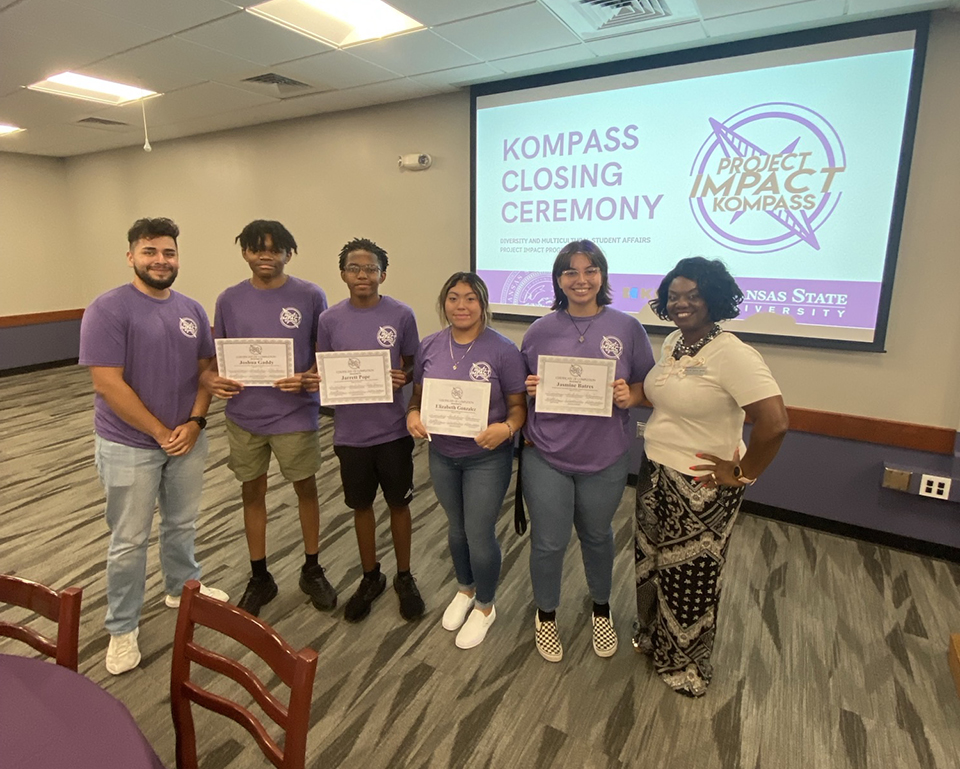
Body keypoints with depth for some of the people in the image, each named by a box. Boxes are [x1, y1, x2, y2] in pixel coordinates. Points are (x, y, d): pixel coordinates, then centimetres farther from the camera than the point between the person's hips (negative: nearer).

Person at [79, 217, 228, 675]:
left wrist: (194, 422, -9)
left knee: (182, 525, 20)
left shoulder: (192, 310, 4)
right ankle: (122, 628, 26)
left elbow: (206, 371, 5)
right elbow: (107, 384, -18)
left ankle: (182, 587, 43)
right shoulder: (108, 309, -14)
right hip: (129, 446, -5)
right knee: (129, 541, 8)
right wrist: (162, 434, -15)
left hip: (188, 439, 5)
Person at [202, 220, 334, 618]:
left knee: (305, 488, 11)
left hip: (296, 414, -2)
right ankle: (259, 577, 32)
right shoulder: (229, 300, 2)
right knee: (252, 492, 13)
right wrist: (211, 379, -13)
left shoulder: (310, 296, -6)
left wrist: (308, 379, -20)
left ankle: (312, 570, 32)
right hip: (244, 416, 3)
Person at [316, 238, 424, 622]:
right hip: (351, 432, 2)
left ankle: (404, 577, 34)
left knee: (398, 503, 13)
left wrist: (403, 378, -19)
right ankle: (370, 577, 37)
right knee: (361, 505, 16)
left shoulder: (401, 315, -7)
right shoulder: (330, 319, -2)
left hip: (393, 430, -1)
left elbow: (413, 366, 2)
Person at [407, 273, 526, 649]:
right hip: (442, 456, 4)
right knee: (456, 528, 21)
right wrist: (413, 415, -15)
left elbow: (519, 406, -12)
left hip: (487, 458, -4)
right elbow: (418, 395, 6)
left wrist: (506, 428, -31)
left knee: (479, 534, 6)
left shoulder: (503, 349, -15)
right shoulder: (429, 346, -2)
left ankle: (485, 607, 34)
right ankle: (465, 590, 49)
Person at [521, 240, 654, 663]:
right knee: (548, 543, 10)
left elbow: (647, 386, 2)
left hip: (604, 458, 0)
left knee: (596, 537, 21)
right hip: (546, 456, 0)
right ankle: (545, 614, 39)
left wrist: (629, 397, -18)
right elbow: (521, 391, 7)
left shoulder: (627, 328, -5)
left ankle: (601, 608, 49)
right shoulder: (540, 331, -3)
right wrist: (530, 389, -14)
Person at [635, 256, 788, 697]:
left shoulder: (732, 355, -23)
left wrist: (743, 474, -19)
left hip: (701, 488, -7)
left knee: (690, 576, 12)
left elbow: (775, 423, -29)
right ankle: (653, 636, 48)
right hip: (655, 474, 8)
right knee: (652, 562, 22)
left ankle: (687, 666, 38)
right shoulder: (672, 342, 3)